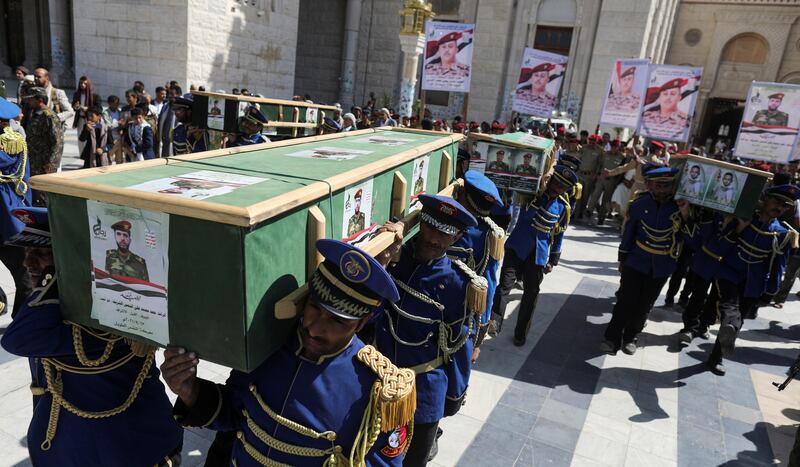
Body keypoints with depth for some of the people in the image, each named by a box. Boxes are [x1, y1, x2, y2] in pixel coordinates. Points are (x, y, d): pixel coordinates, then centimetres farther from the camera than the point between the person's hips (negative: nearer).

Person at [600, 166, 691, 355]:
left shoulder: (682, 205, -14)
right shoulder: (639, 204, -14)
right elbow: (628, 233, -3)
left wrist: (685, 215, -31)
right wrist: (622, 259, 4)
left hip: (662, 267, 1)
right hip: (636, 261, -1)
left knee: (645, 305, 13)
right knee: (626, 301, -1)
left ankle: (630, 337, 30)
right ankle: (612, 337, 12)